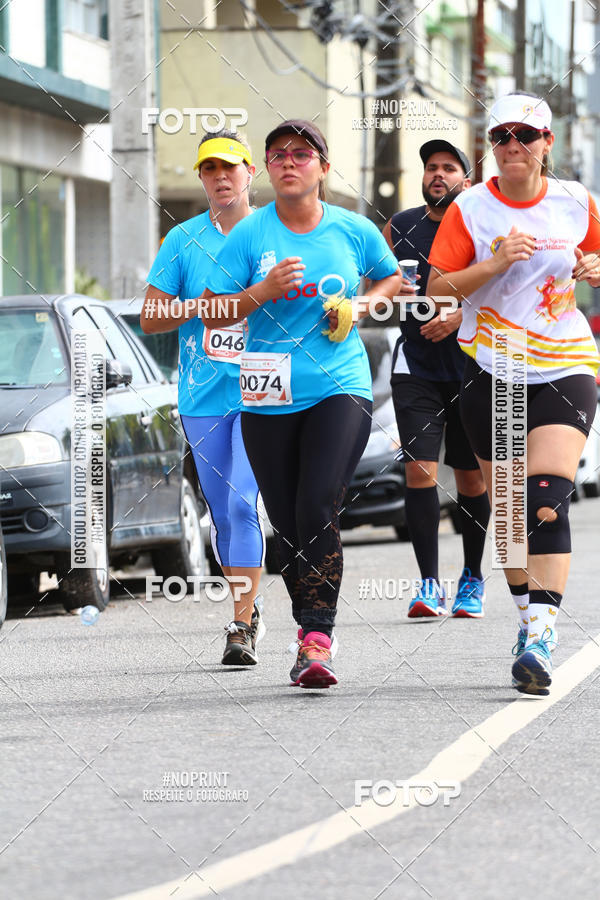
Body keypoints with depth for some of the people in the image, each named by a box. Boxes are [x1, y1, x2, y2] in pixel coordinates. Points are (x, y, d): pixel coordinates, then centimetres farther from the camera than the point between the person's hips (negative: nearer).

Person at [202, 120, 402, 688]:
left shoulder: (354, 231, 4)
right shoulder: (249, 235, 1)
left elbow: (392, 279, 21)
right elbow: (212, 314, 0)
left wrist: (358, 305, 2)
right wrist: (263, 291, -17)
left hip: (340, 389, -2)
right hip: (268, 400, 2)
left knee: (319, 510, -18)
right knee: (287, 524, 5)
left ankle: (317, 641, -20)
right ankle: (309, 629, 24)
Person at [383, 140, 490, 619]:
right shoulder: (400, 228, 6)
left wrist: (460, 316, -22)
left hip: (471, 365, -1)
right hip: (416, 365, 1)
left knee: (471, 476, 6)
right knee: (419, 468, -12)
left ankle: (473, 579, 22)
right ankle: (429, 584, -10)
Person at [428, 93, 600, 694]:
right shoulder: (470, 209, 0)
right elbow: (438, 287, -3)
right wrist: (495, 265, -17)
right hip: (489, 372, 2)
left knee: (546, 502, -18)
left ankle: (540, 635, -25)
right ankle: (526, 611, 29)